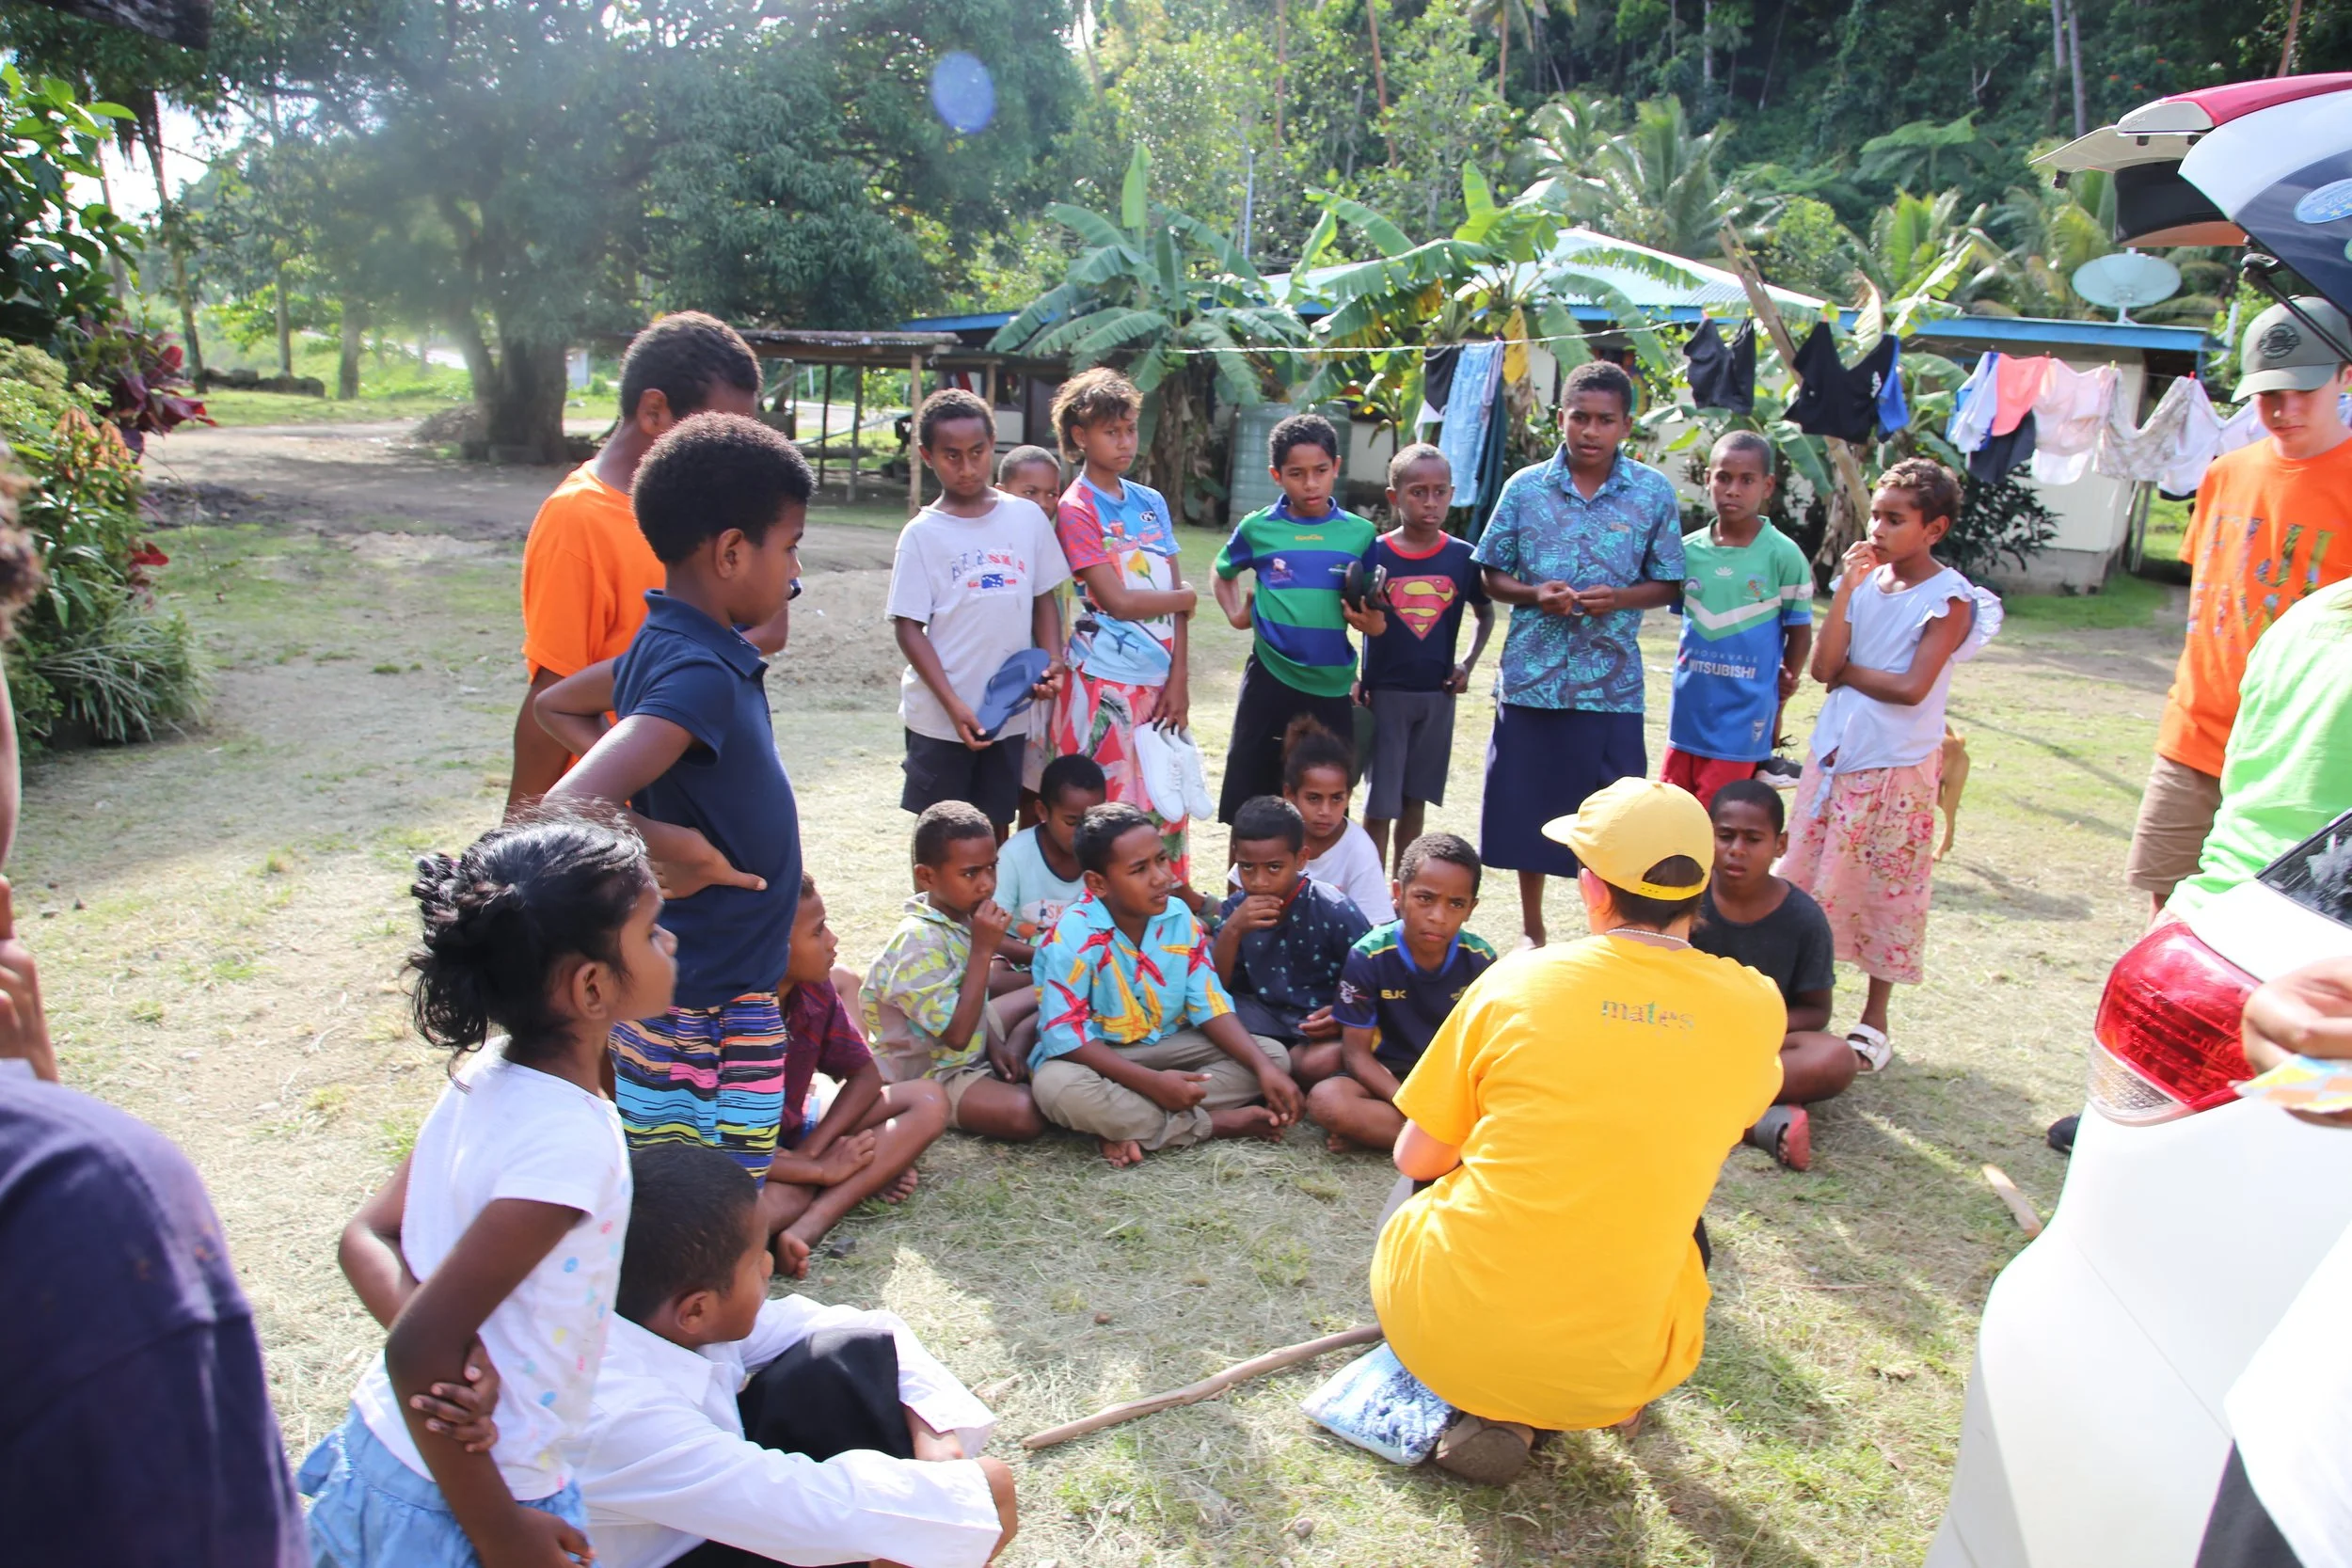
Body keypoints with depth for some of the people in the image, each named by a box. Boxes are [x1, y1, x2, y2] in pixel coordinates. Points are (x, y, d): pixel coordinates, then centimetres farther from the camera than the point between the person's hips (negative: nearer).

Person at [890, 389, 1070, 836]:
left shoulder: (1028, 518, 3)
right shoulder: (923, 534, -5)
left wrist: (1052, 662, -7)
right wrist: (953, 704, -15)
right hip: (940, 716, -2)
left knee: (996, 829, 14)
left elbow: (1044, 598, 11)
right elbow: (909, 627, -7)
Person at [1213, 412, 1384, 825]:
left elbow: (1374, 602, 10)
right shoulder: (1258, 528, 0)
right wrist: (1235, 613, 2)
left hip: (1332, 686, 1)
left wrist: (1373, 622, -12)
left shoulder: (1360, 533, 1)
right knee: (1249, 804, 7)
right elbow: (1224, 572, 19)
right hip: (1271, 680, 0)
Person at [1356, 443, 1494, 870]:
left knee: (1415, 801, 13)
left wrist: (1468, 664, 2)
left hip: (1437, 695, 3)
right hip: (1384, 693, -2)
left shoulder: (1463, 557, 0)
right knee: (1378, 806, 0)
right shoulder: (1373, 554, -7)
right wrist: (1352, 681, -10)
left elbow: (1486, 614, 15)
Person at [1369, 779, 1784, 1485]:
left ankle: (1484, 1402, 14)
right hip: (1610, 1371, 0)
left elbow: (1416, 1156, 1)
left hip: (1441, 1332, 0)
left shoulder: (1518, 979, -9)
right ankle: (1528, 1414, 15)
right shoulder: (1756, 1007, -5)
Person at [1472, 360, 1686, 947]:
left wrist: (1618, 598, -13)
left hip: (1613, 684, -1)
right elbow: (1492, 575, 7)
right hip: (1532, 678, 1)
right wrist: (1535, 594, -12)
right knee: (1528, 810, 10)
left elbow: (1667, 584, 6)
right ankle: (1531, 931, 29)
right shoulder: (1525, 487, 2)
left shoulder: (1654, 493, 1)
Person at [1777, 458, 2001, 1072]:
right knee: (1803, 881, 9)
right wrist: (1846, 588, -11)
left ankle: (1874, 1017, 19)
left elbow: (1911, 687, -19)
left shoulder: (1950, 598, -10)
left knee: (1889, 891, 6)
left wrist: (1846, 671, -6)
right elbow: (1823, 667, -7)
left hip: (1898, 767, -5)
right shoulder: (1864, 580, 3)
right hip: (1833, 755, 5)